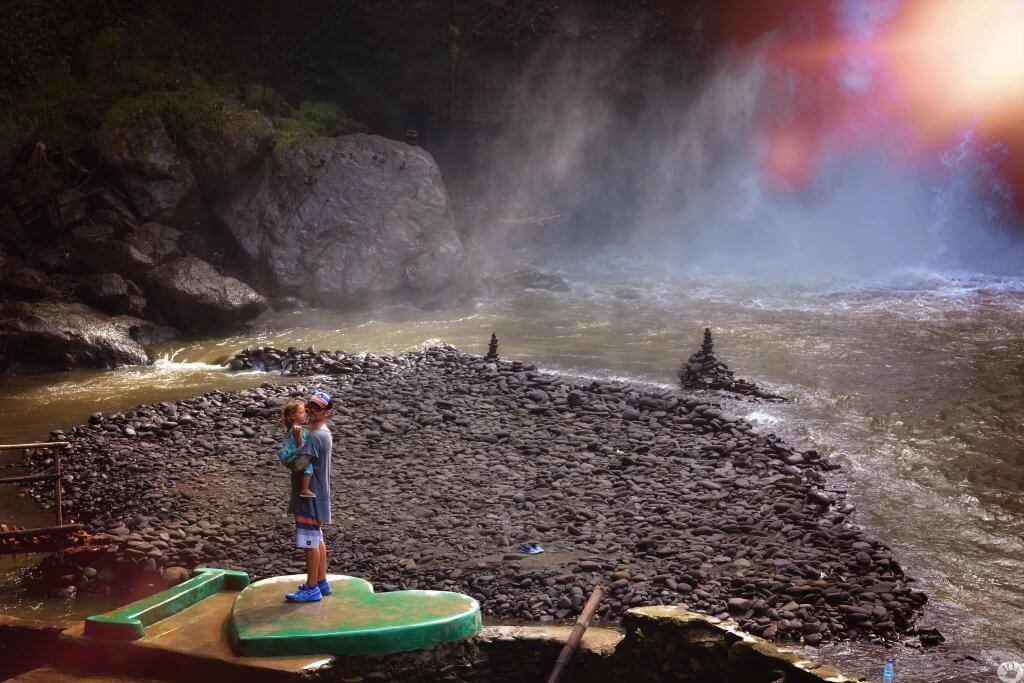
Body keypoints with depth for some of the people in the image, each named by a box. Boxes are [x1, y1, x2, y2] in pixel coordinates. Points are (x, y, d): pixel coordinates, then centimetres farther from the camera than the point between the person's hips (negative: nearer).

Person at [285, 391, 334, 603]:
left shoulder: (315, 437, -21)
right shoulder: (325, 434, 12)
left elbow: (298, 465, -28)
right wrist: (295, 461, 1)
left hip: (311, 496, -10)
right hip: (315, 495, 10)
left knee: (310, 542, -3)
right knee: (317, 540, 17)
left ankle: (312, 589, 3)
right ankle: (322, 582, 26)